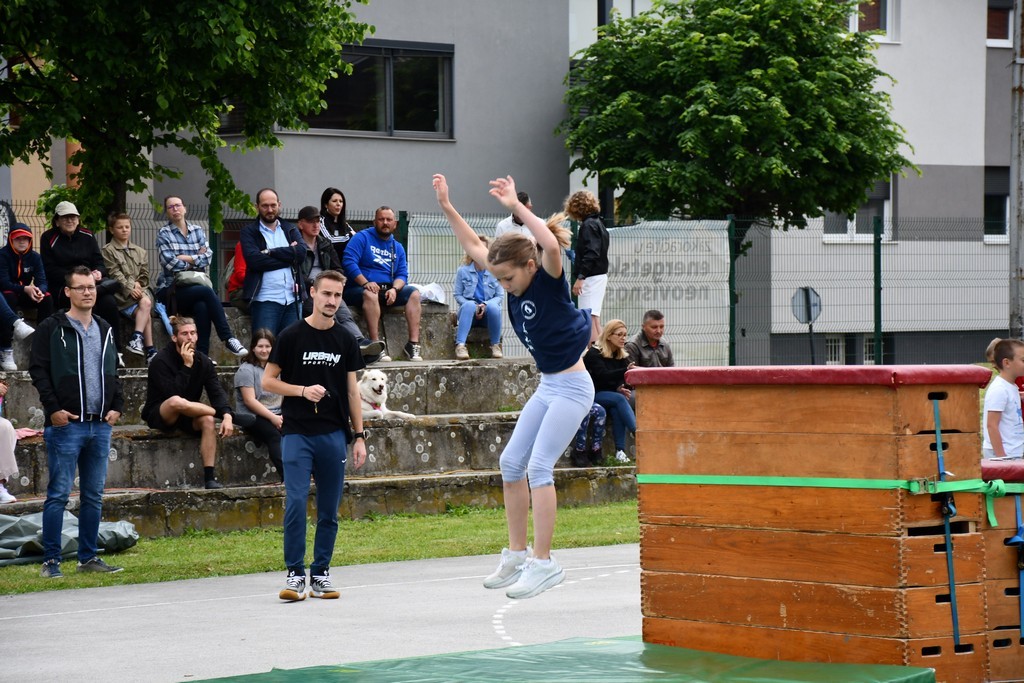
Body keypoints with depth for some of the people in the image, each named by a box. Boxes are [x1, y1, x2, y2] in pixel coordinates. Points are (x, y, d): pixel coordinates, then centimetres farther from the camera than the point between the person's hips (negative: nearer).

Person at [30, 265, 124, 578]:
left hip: (101, 425, 6)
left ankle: (89, 557, 15)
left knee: (94, 495, 9)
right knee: (58, 494, -5)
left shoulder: (105, 330, 16)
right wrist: (53, 409, -14)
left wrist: (117, 406, 8)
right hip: (66, 424, -6)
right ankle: (51, 561, -2)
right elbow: (38, 371, -6)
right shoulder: (52, 329, -2)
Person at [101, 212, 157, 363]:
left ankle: (137, 339, -38)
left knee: (146, 302, -32)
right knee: (145, 313, -28)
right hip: (121, 294, -4)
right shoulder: (107, 250, 7)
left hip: (140, 290, 4)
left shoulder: (140, 252, 23)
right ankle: (150, 350, -34)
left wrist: (137, 284, -5)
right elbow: (114, 274, -5)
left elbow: (145, 276, 16)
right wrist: (129, 288, -17)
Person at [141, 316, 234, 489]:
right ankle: (216, 412, -12)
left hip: (188, 417, 5)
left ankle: (209, 478, -30)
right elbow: (173, 395, -25)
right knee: (176, 402, -39)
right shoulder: (161, 361, -15)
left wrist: (227, 415, -27)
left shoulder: (203, 361, 2)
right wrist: (186, 366, -25)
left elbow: (217, 391, -9)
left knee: (208, 420, -29)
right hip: (160, 415, -5)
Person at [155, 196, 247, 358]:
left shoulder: (197, 231, 15)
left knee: (202, 307, -33)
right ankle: (228, 338, -33)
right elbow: (169, 263, -10)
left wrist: (186, 258, -10)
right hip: (171, 290, -3)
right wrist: (196, 259, -1)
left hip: (195, 287, 3)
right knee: (207, 292, -32)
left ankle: (202, 355, -38)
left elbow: (208, 257, 1)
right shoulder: (164, 234, 4)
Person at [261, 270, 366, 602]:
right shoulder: (293, 336, -1)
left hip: (334, 434, 3)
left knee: (329, 510, 6)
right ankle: (295, 574, -4)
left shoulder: (344, 340, 8)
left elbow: (351, 390, 12)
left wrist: (359, 436, 8)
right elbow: (268, 381, 2)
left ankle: (321, 573, 15)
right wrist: (303, 390, -14)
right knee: (296, 503, -11)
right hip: (298, 433, -3)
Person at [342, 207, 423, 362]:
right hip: (358, 289, -5)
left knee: (413, 292, -16)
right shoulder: (362, 237, 1)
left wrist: (394, 289, -16)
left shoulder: (398, 248, 18)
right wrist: (366, 283, -25)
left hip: (388, 290, 5)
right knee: (370, 294, -38)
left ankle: (413, 344, -24)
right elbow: (348, 262, -12)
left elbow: (402, 274, 8)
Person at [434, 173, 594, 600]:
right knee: (511, 463, 9)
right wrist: (447, 207, 10)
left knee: (539, 467, -14)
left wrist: (516, 207, -37)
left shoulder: (549, 281, -17)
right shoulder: (517, 286, 3)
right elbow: (474, 248, 14)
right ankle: (516, 555, 16)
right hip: (548, 387, 9)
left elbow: (551, 245, -40)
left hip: (571, 387, -9)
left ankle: (543, 563, -13)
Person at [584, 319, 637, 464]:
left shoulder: (622, 356, 13)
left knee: (616, 409, -31)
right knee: (619, 399, -32)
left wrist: (623, 389, -18)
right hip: (593, 395, -5)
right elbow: (603, 375, -23)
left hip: (611, 394, 5)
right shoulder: (594, 354, -7)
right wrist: (626, 371, -37)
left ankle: (620, 451, -38)